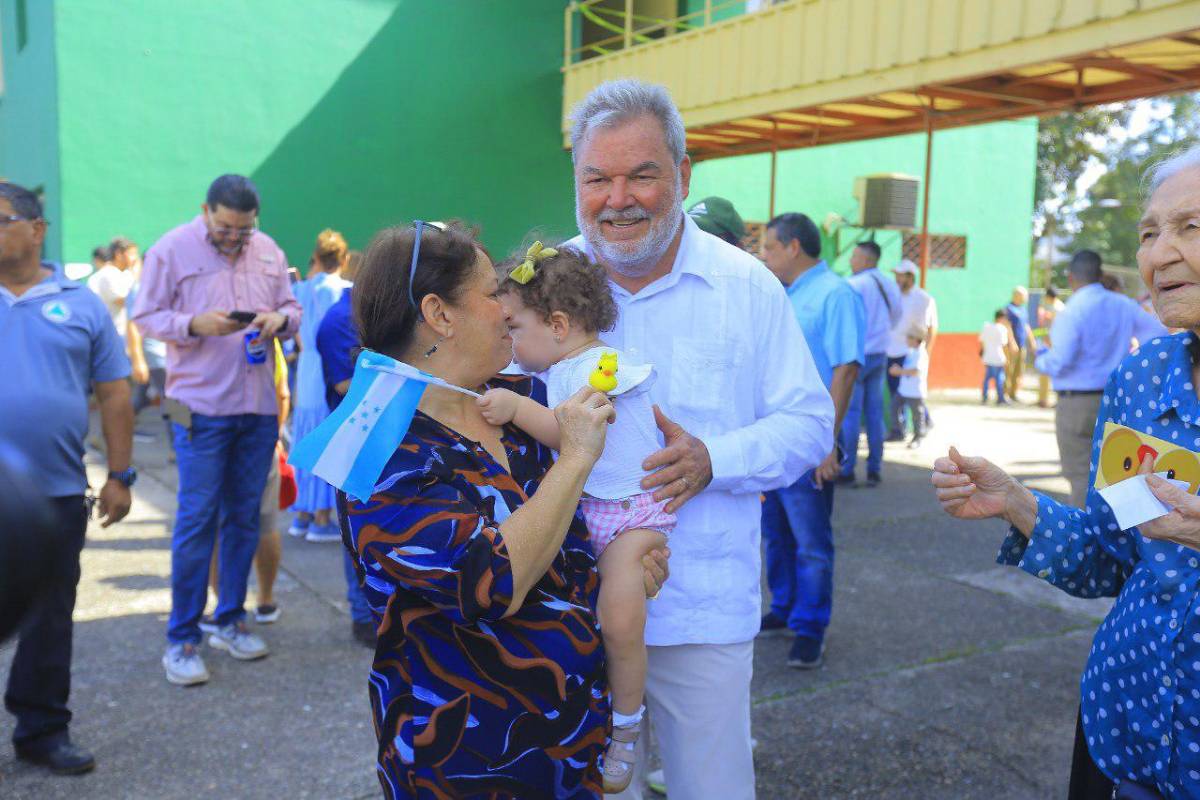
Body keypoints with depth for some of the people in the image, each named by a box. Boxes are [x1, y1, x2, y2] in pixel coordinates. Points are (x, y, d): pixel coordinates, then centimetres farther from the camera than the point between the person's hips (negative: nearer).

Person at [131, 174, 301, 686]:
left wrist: (280, 318, -8)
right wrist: (195, 325, -19)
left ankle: (231, 622, 26)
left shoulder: (269, 252, 9)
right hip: (202, 407, -4)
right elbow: (146, 316, -3)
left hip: (260, 407, 5)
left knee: (245, 518, 12)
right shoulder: (171, 250, -3)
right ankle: (180, 639, 8)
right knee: (196, 520, -3)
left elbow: (293, 309, 15)